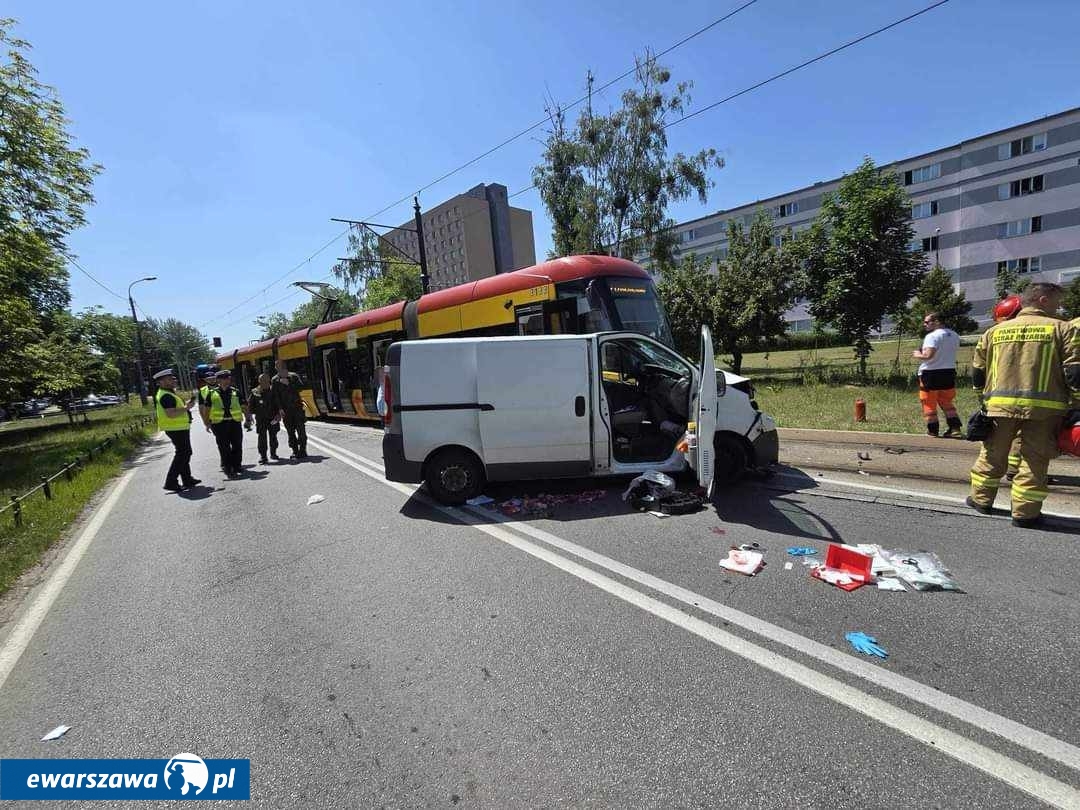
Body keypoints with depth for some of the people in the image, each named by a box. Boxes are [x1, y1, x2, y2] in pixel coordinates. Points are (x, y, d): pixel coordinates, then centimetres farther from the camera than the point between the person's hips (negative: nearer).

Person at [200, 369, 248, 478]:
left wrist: (247, 419, 5)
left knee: (237, 447, 5)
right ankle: (228, 470, 9)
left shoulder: (236, 392, 9)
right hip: (219, 424, -1)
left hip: (235, 423, 1)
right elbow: (206, 410, 9)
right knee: (224, 449, 1)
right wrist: (207, 423, 3)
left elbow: (244, 407, 13)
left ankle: (237, 468, 18)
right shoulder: (212, 393, 5)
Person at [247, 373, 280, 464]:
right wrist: (249, 419, -1)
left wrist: (278, 415, -5)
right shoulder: (255, 393, 0)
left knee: (273, 436, 11)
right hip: (261, 419, -1)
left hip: (273, 419, 1)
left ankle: (273, 453, 27)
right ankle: (262, 456, -1)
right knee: (262, 437, -4)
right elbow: (250, 407, 3)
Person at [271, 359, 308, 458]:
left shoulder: (294, 376, 5)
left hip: (297, 407, -1)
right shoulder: (275, 380, 5)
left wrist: (289, 384, -15)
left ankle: (302, 450, 1)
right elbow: (274, 396, 1)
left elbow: (301, 387, -6)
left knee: (301, 429, -5)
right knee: (290, 431, 4)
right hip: (285, 410, 1)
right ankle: (295, 451, 10)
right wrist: (279, 409, -7)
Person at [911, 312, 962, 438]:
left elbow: (928, 355, -24)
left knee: (929, 404, 6)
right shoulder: (954, 335, 10)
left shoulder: (932, 336, -16)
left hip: (931, 373, -7)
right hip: (949, 372, 7)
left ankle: (933, 430, 11)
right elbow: (946, 353, 19)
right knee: (947, 403, 18)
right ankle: (955, 428, 10)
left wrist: (918, 355, -6)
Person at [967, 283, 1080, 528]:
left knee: (992, 455, 15)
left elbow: (977, 372, 13)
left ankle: (981, 499, 25)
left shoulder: (994, 331, 10)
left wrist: (983, 400, 23)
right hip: (1043, 407, -2)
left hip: (1000, 405, 2)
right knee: (1034, 460, 6)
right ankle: (1025, 512, 9)